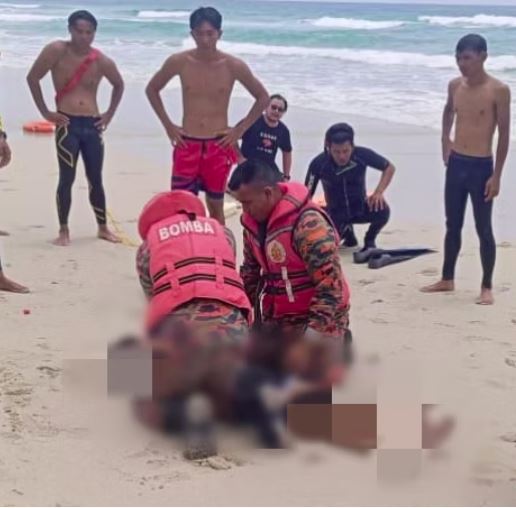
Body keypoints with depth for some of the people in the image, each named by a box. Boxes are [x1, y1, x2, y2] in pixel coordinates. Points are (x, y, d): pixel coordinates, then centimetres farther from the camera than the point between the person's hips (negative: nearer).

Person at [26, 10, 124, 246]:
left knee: (95, 180, 9)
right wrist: (45, 112, -4)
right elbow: (33, 78, -2)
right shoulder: (56, 51, -6)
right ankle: (63, 230, 4)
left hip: (92, 125, 3)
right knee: (67, 178, -6)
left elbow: (119, 85, 20)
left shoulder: (102, 61, 2)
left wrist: (109, 114, 12)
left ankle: (103, 227, 21)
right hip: (67, 124, -3)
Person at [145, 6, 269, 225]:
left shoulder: (233, 66, -7)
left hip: (219, 146, 0)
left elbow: (263, 97, 6)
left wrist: (240, 129, 0)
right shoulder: (179, 62, -5)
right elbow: (152, 89, 11)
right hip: (187, 144, 0)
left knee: (215, 206, 8)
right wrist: (168, 125, 4)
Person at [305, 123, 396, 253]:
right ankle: (346, 232, 16)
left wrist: (379, 192, -23)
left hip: (360, 208, -1)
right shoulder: (318, 164, -24)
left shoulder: (362, 155, -22)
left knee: (382, 210, -32)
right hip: (336, 213, 1)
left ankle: (369, 241, 1)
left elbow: (389, 168, -7)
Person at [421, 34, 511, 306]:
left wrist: (497, 175, -12)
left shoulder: (499, 90, -11)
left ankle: (486, 287, 11)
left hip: (481, 166, -5)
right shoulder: (455, 85, 5)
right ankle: (447, 279, 27)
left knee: (483, 229, 1)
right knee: (453, 225, 14)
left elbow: (504, 133, -10)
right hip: (455, 164, 5)